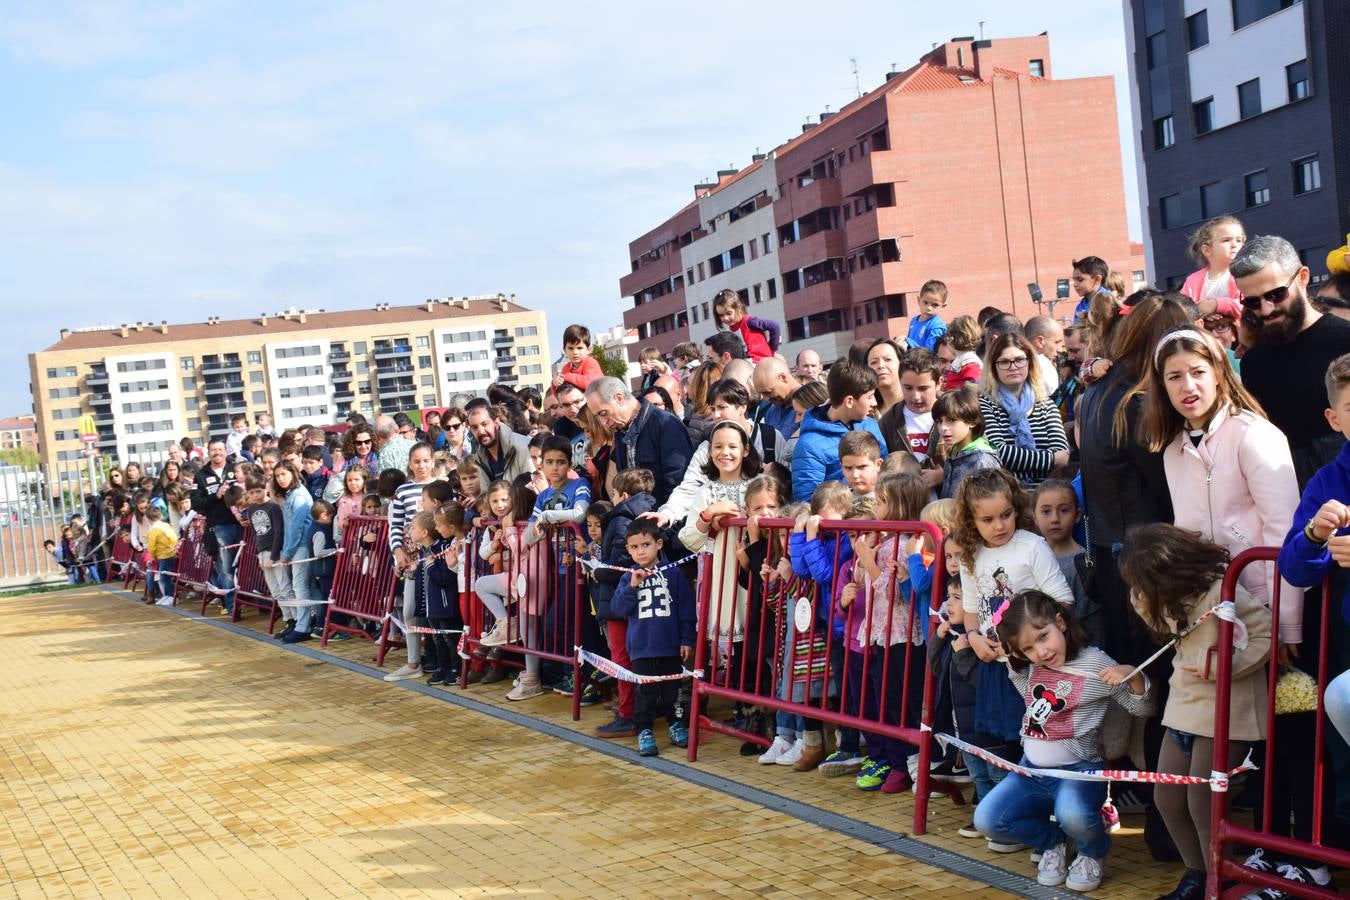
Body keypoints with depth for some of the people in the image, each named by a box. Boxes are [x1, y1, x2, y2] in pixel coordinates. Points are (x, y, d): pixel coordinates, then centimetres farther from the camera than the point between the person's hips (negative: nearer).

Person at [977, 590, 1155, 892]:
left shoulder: (1096, 664, -12)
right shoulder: (1029, 667, 4)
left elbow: (1143, 708, -6)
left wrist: (1133, 676, -27)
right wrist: (1009, 656, 7)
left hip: (1076, 770, -6)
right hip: (1030, 770, 6)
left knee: (1072, 814, -37)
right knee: (986, 819, -13)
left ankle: (1091, 854, 1)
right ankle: (1053, 841, 14)